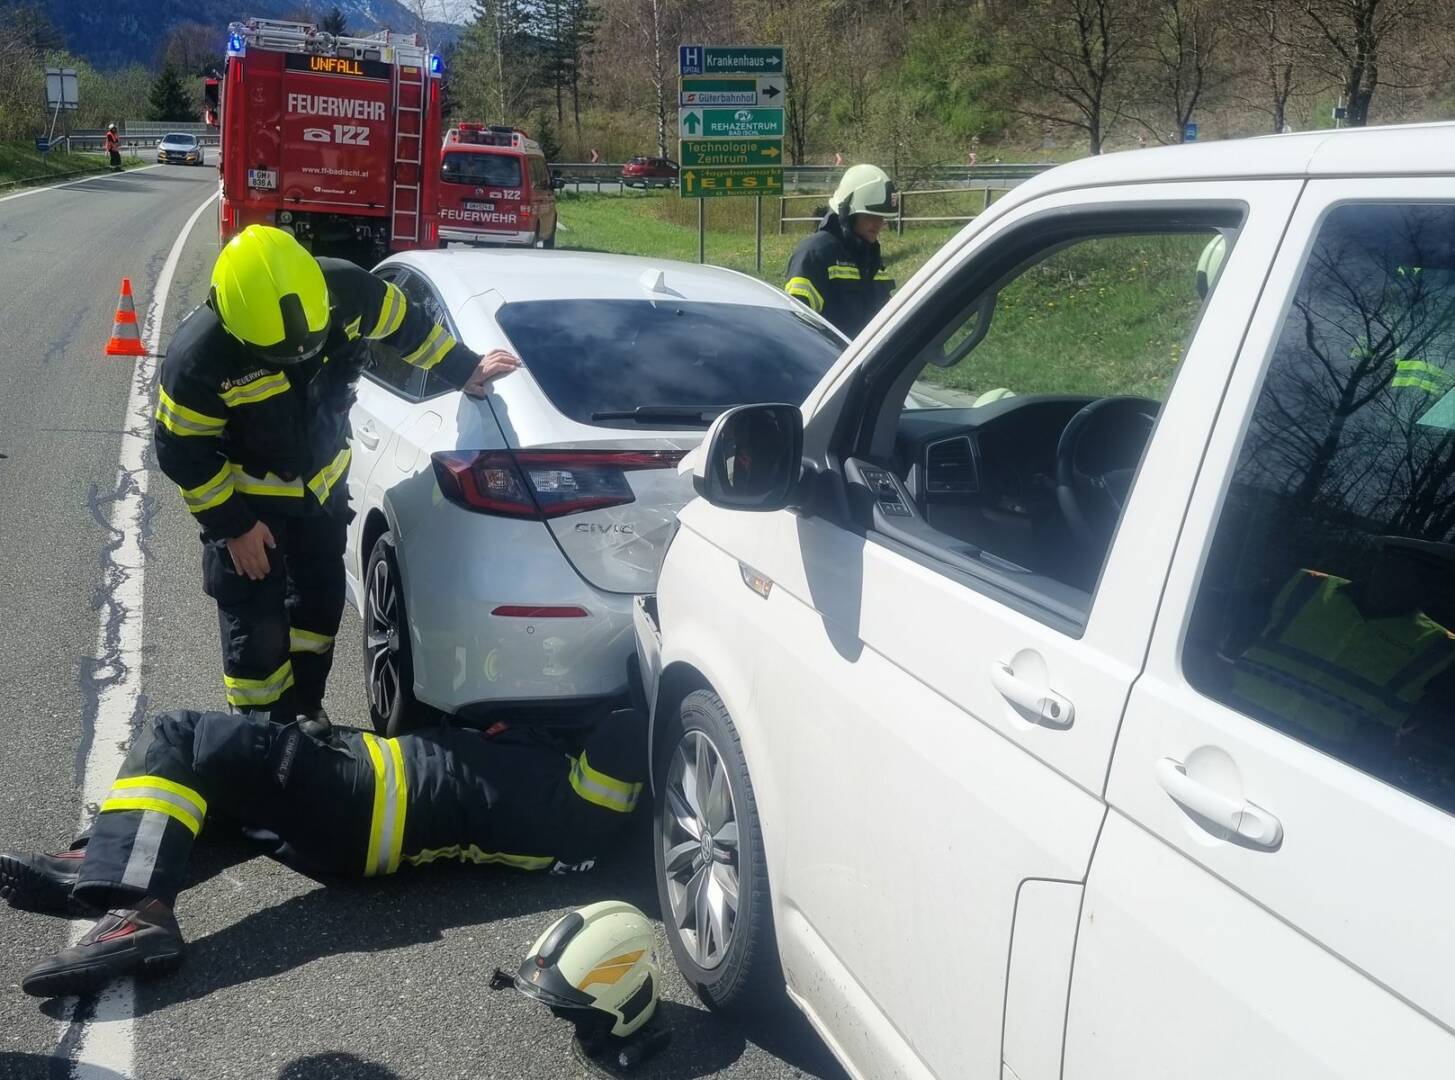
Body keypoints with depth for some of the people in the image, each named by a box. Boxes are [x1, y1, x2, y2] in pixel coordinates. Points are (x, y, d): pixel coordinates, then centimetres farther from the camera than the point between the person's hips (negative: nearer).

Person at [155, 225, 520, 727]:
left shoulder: (349, 291, -27)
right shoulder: (199, 356, -35)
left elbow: (405, 324, -5)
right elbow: (183, 451, -21)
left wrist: (463, 369, 2)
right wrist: (232, 525, -17)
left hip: (324, 482, 5)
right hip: (247, 496, -4)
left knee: (322, 597, 17)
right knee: (256, 622, -2)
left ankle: (304, 706, 38)